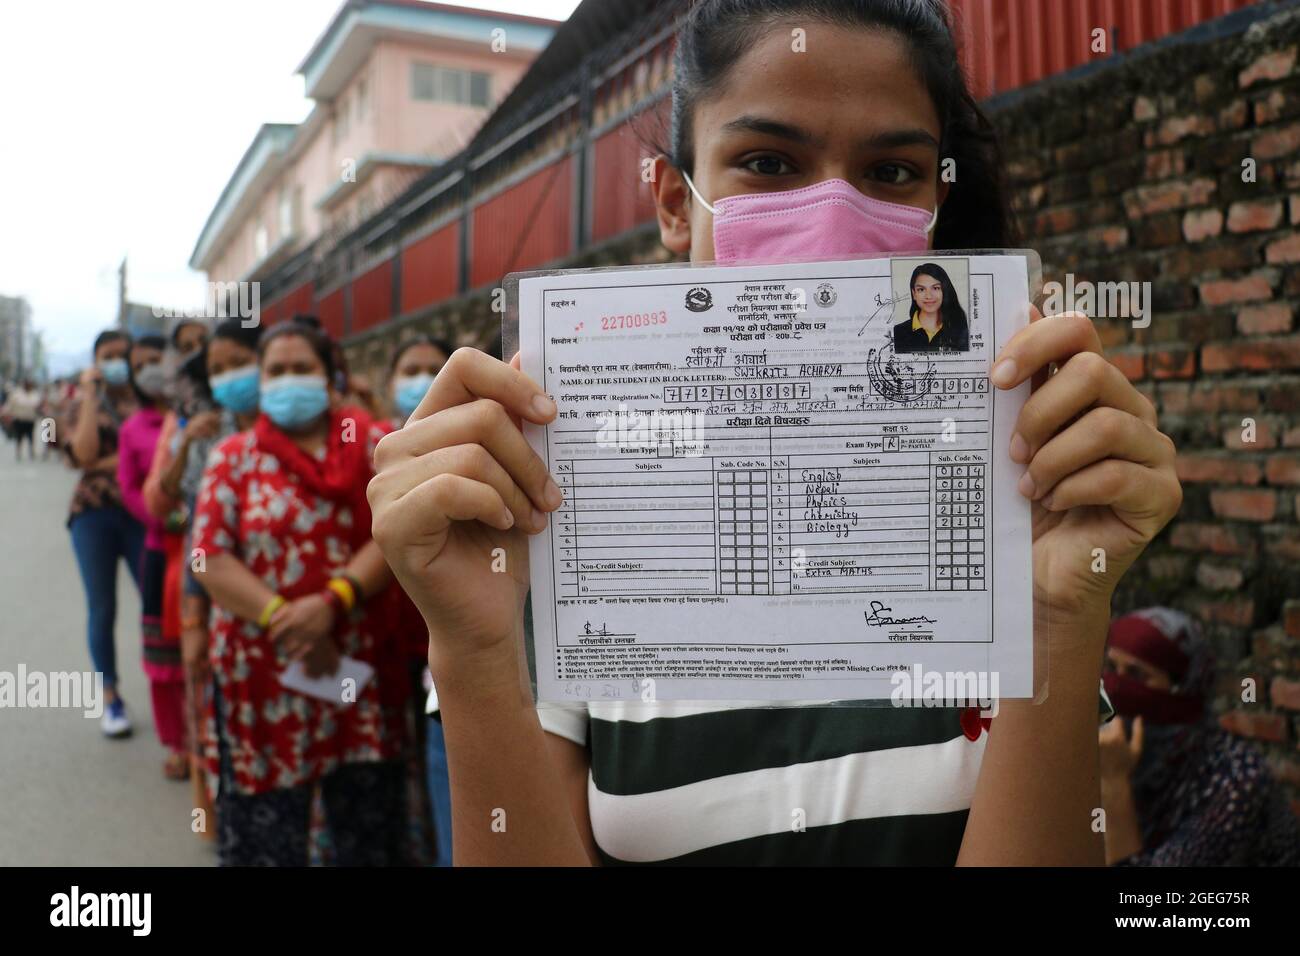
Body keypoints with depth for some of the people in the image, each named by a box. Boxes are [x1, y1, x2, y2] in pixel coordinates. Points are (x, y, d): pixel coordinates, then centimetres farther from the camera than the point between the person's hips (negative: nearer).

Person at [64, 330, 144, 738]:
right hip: (94, 513, 1)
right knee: (102, 609, 5)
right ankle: (111, 697, 15)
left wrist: (107, 462, -10)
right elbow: (84, 455, -9)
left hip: (142, 513, -1)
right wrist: (91, 396, -7)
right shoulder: (83, 404, 10)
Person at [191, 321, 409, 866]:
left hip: (361, 670, 1)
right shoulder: (234, 457, 4)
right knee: (265, 834, 10)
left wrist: (333, 601, -19)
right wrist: (284, 620, -16)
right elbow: (211, 560, -4)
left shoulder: (372, 446, 6)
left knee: (371, 829, 11)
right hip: (262, 675, -1)